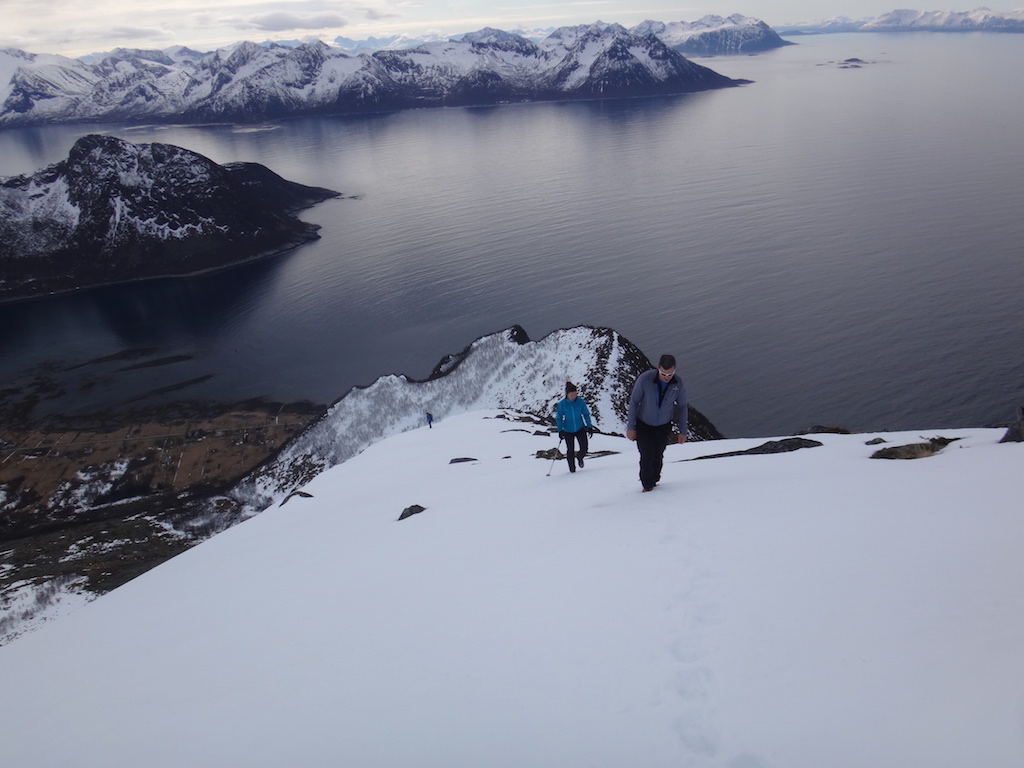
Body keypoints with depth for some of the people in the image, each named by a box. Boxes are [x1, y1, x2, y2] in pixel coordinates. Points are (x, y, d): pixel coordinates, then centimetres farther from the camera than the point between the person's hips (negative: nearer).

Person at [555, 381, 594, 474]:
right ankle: (572, 469, 23)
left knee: (584, 449, -3)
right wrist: (560, 430, -13)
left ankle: (579, 457, 32)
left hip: (580, 429, 1)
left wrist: (589, 426, -1)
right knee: (570, 451, 4)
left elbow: (586, 414, 2)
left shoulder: (580, 401, -11)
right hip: (568, 431, -1)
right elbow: (559, 418, -5)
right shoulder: (561, 404, -14)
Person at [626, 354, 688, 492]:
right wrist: (630, 427, -9)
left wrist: (682, 431, 2)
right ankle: (647, 484, 12)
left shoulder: (678, 383, -15)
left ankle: (654, 481, 26)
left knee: (658, 456, 1)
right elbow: (634, 402, -12)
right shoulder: (645, 379, -24)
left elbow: (682, 407, -1)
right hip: (643, 425, -2)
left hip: (664, 426, 2)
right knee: (647, 456, -9)